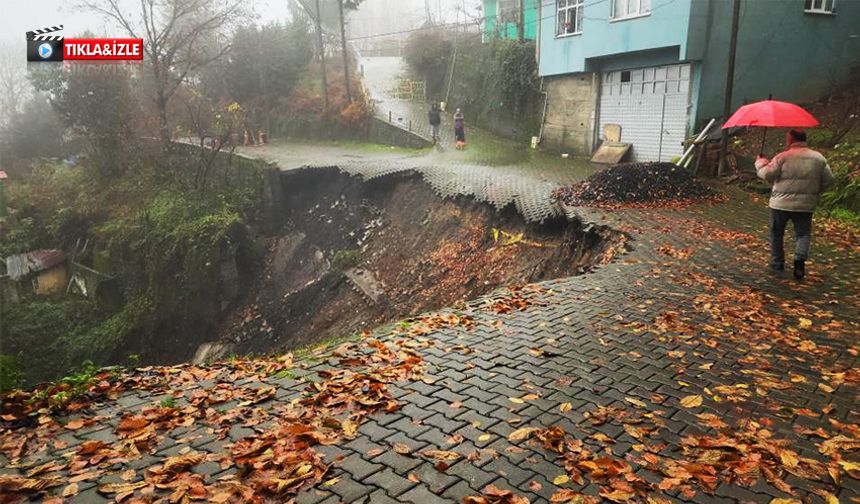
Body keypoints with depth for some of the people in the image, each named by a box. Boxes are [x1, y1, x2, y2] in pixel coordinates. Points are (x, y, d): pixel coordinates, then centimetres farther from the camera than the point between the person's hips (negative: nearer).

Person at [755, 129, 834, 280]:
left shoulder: (782, 157, -10)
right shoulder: (819, 158, 3)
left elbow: (767, 174, -11)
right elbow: (828, 180, 5)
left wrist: (760, 162, 6)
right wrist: (814, 191, 20)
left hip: (781, 203, -2)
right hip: (805, 204, 2)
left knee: (777, 233, 13)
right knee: (803, 233, 10)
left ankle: (777, 263, 20)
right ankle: (800, 258, -15)